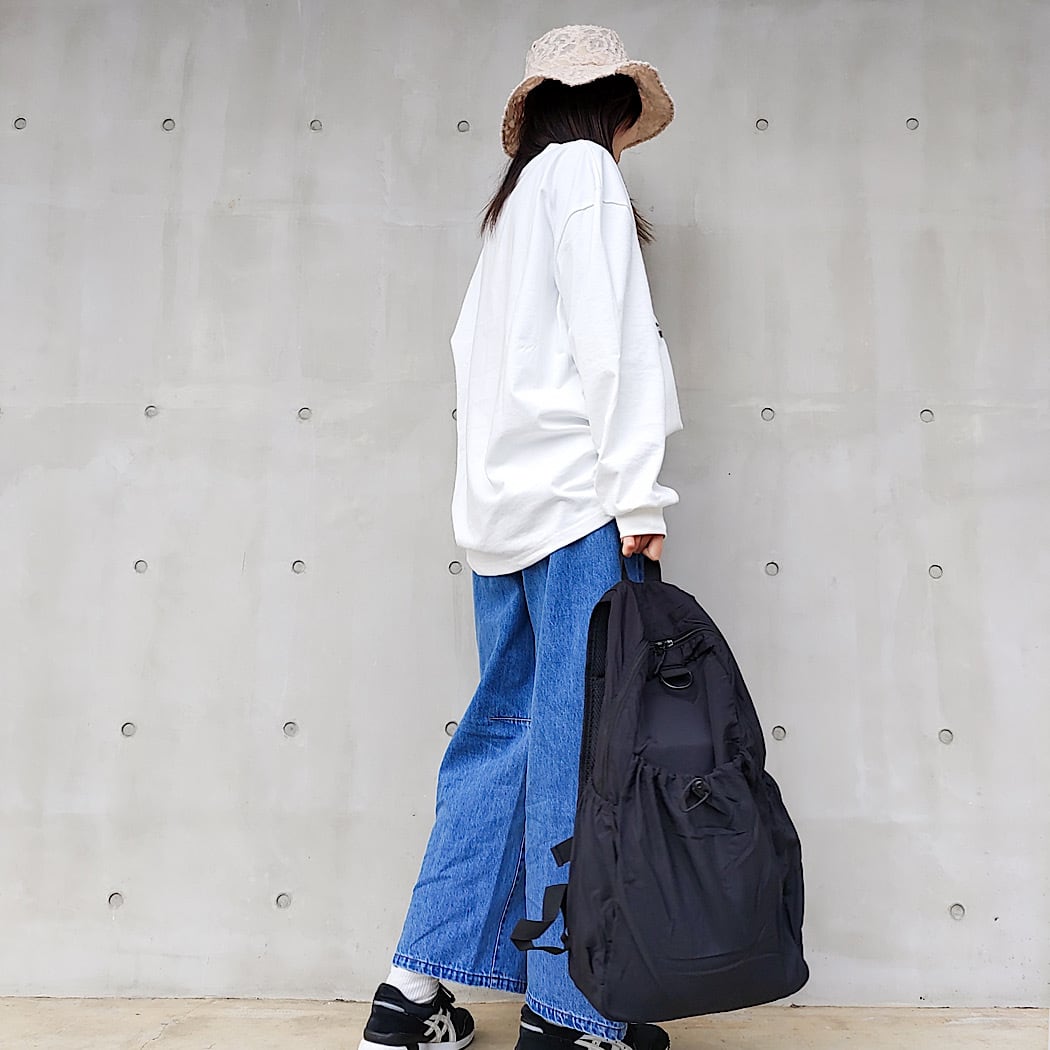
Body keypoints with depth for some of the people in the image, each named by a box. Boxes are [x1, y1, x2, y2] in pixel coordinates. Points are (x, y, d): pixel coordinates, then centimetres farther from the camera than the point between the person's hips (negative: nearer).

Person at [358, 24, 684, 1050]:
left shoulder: (511, 199, 27)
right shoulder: (587, 170, 4)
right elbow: (607, 340, -10)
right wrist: (639, 497, -14)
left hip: (502, 502, 8)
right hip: (579, 494, -8)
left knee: (504, 729, 8)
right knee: (580, 737, -6)